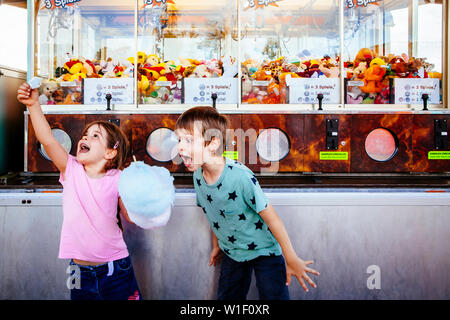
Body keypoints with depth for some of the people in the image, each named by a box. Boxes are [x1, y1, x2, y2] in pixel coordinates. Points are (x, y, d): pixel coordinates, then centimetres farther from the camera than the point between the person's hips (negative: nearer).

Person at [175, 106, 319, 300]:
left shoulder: (240, 176, -32)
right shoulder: (198, 175, -11)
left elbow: (271, 218, -24)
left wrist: (292, 260, -17)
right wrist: (216, 245, 19)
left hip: (263, 249, -6)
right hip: (231, 251, 6)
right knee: (227, 297, 14)